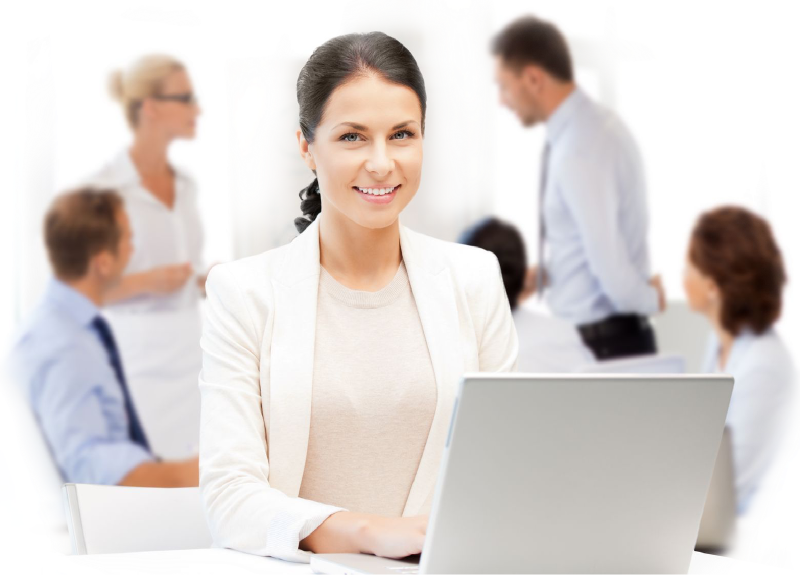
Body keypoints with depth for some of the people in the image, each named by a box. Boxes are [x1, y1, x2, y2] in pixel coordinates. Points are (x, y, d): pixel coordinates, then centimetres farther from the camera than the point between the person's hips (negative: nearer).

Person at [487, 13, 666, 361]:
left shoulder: (579, 154, -23)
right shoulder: (597, 124, 8)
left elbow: (613, 274, -25)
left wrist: (649, 299, -6)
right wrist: (539, 275, 10)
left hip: (601, 345, -9)